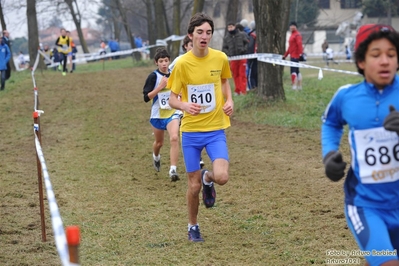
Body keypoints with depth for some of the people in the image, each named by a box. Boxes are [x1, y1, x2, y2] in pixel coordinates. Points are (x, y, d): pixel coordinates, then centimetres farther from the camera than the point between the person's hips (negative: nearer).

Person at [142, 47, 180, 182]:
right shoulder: (153, 76, -12)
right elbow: (146, 97, -18)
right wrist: (160, 87, -25)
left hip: (172, 113, 1)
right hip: (158, 114, -1)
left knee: (174, 138, -23)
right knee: (159, 142, 18)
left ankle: (173, 170, -25)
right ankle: (156, 157, 54)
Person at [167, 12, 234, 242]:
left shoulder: (220, 58, -4)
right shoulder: (182, 63, -10)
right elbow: (172, 99, -4)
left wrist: (229, 100, -1)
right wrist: (184, 105, -27)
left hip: (216, 129, 1)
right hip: (191, 130, -1)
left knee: (222, 177, -18)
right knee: (194, 186, 5)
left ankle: (208, 178, 20)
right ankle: (193, 227, 30)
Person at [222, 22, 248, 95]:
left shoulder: (242, 35, 6)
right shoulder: (226, 38, 9)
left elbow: (247, 43, 7)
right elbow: (224, 48, 9)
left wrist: (244, 49, -11)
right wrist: (229, 54, -8)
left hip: (242, 57, -2)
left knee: (242, 74, -4)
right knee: (235, 75, 4)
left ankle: (243, 90, -5)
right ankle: (237, 90, 12)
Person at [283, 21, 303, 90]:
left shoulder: (297, 35, -10)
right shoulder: (292, 35, 21)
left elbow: (299, 44, -21)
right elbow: (290, 47, 27)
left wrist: (300, 53, -30)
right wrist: (285, 55, 27)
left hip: (295, 56, -10)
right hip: (293, 56, 10)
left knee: (293, 71, -14)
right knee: (297, 71, 12)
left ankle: (294, 86, -18)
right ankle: (299, 86, 16)